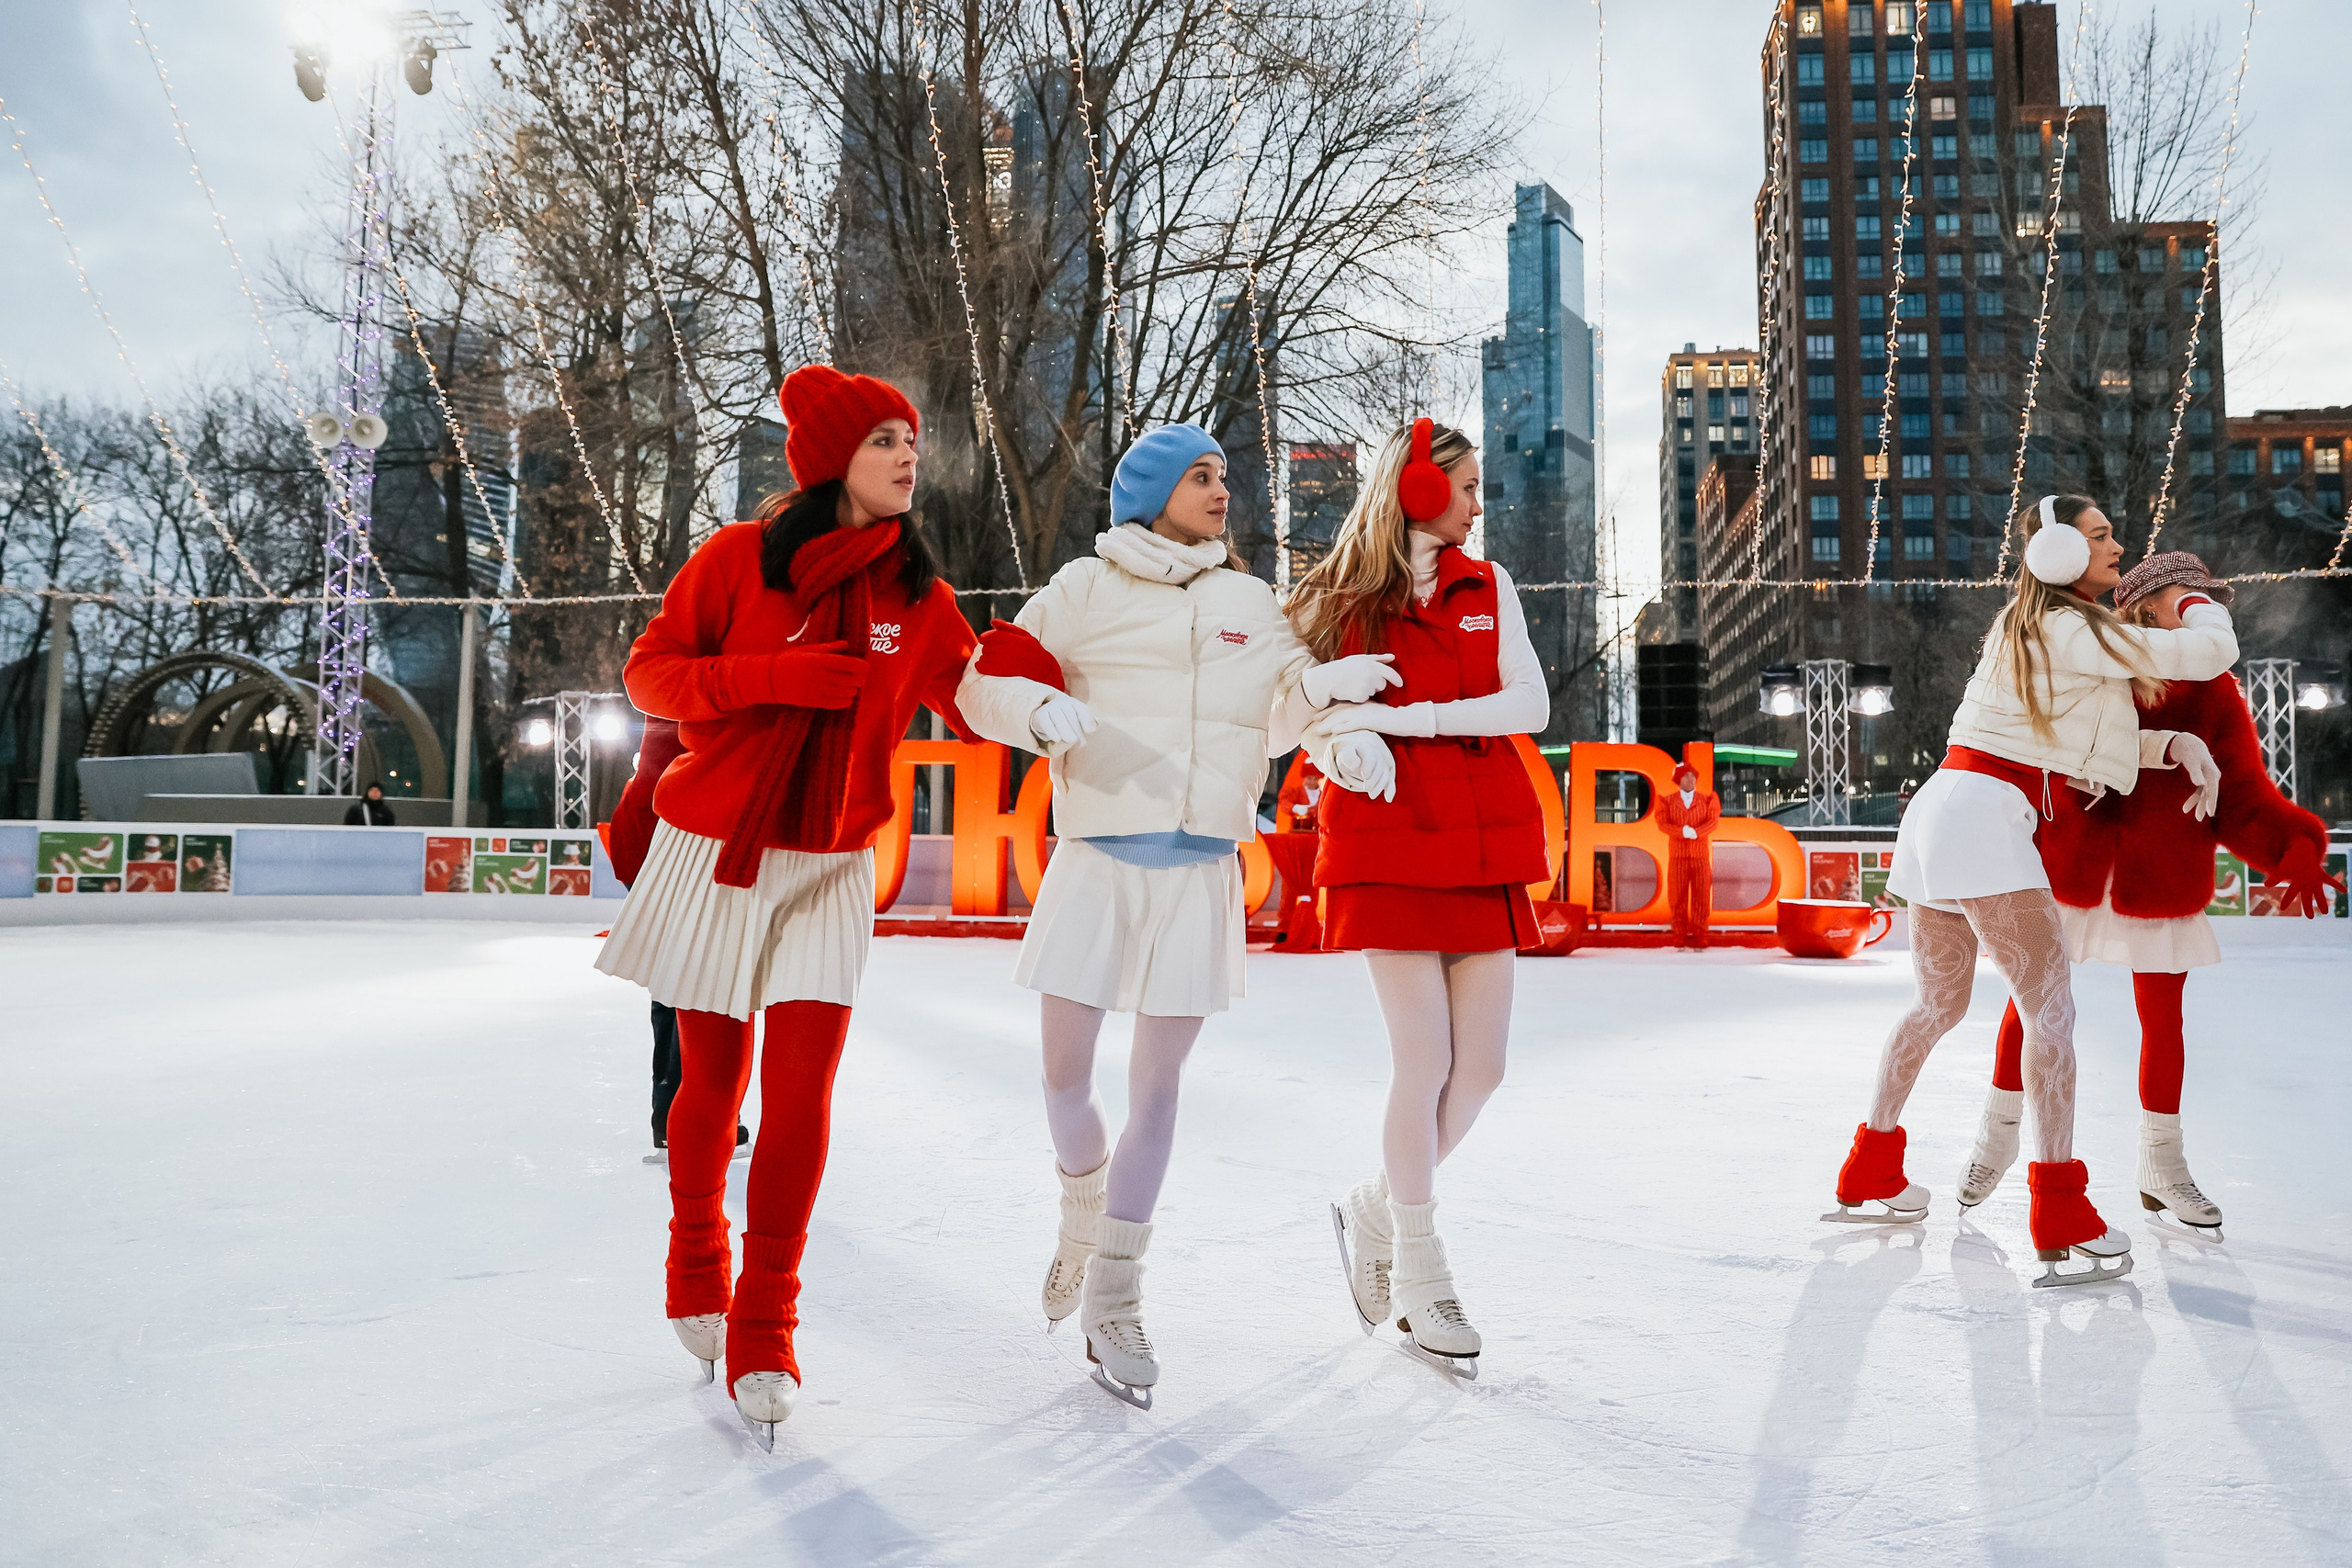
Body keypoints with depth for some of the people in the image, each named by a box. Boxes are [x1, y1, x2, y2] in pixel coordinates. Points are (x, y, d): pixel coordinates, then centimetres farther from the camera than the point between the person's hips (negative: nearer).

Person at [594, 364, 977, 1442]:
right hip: (713, 855, -1)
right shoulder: (738, 558, -5)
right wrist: (773, 675, -19)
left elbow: (975, 699, 2)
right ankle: (696, 1268, 38)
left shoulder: (917, 596, 2)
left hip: (829, 872, 1)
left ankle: (762, 1332, 7)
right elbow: (648, 674, -4)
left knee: (800, 1093, -8)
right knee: (711, 1082, 10)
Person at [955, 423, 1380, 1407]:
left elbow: (1292, 689, 17)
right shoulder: (1086, 590, 4)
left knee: (1156, 1085, 2)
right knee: (1065, 1075, 1)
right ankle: (1083, 1211, 34)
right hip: (1095, 864, -1)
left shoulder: (1250, 604, 13)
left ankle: (1113, 1298, 15)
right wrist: (1044, 709, -21)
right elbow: (989, 679, -1)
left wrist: (1331, 689, -5)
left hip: (1200, 873, 2)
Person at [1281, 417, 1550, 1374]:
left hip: (1484, 845, 5)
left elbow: (1528, 705, -1)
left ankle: (1375, 1215, 26)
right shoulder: (1339, 600, 3)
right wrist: (1346, 745, -20)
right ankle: (1419, 1270, 11)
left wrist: (1397, 717, -11)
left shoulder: (1488, 589, 12)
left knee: (1482, 1063, 4)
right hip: (1387, 842, -4)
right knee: (1425, 1061, -6)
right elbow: (1294, 716, 3)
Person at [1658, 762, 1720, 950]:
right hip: (1678, 856, 0)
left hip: (1701, 856, 0)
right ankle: (1680, 939, 5)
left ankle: (1698, 940, 1)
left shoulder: (1706, 800, 6)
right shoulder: (1668, 801, 5)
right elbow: (1663, 823, -8)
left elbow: (1713, 821, -8)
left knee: (1701, 897, -2)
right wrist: (1683, 832, -23)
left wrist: (1695, 832, -24)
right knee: (1678, 898, -1)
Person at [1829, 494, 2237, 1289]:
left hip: (1941, 809, 10)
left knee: (1938, 1002, 18)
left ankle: (1867, 1178, 26)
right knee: (2050, 1006, -11)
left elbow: (2077, 739, 21)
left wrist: (2172, 744, 10)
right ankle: (2062, 1220, -15)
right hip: (1985, 814, -10)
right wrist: (2202, 604, 17)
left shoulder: (2025, 629, 21)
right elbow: (2210, 655, -5)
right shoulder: (2074, 631, -7)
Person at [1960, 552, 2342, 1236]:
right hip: (2069, 872, -1)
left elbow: (2245, 802, -9)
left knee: (2163, 1023, 9)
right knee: (2030, 1000, 5)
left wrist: (2296, 851, -27)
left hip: (2162, 888, 1)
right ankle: (1999, 1133, 26)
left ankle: (2161, 1167, 27)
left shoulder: (2214, 697, -6)